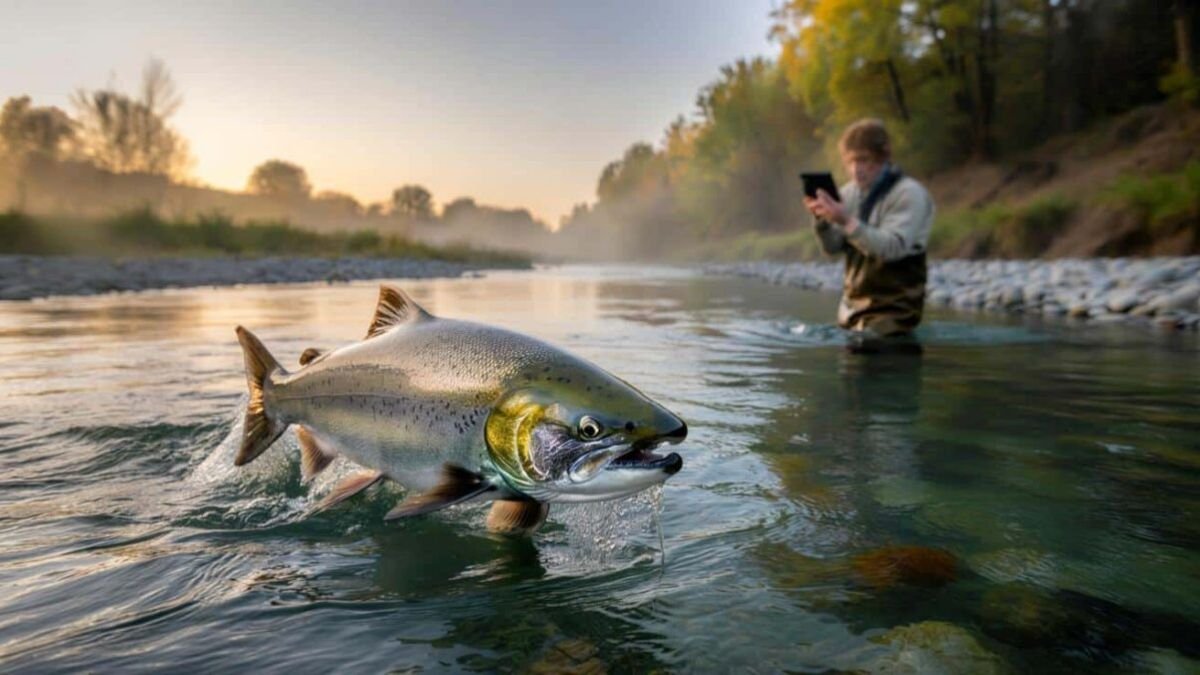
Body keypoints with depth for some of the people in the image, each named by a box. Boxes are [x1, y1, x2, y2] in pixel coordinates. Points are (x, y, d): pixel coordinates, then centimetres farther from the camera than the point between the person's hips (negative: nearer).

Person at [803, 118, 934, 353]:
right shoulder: (850, 192, 7)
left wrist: (846, 221, -32)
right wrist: (822, 219, -16)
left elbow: (891, 248, -24)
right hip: (854, 302, 7)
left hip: (893, 305, -6)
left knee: (865, 346, -21)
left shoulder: (910, 193, -11)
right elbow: (833, 247, 3)